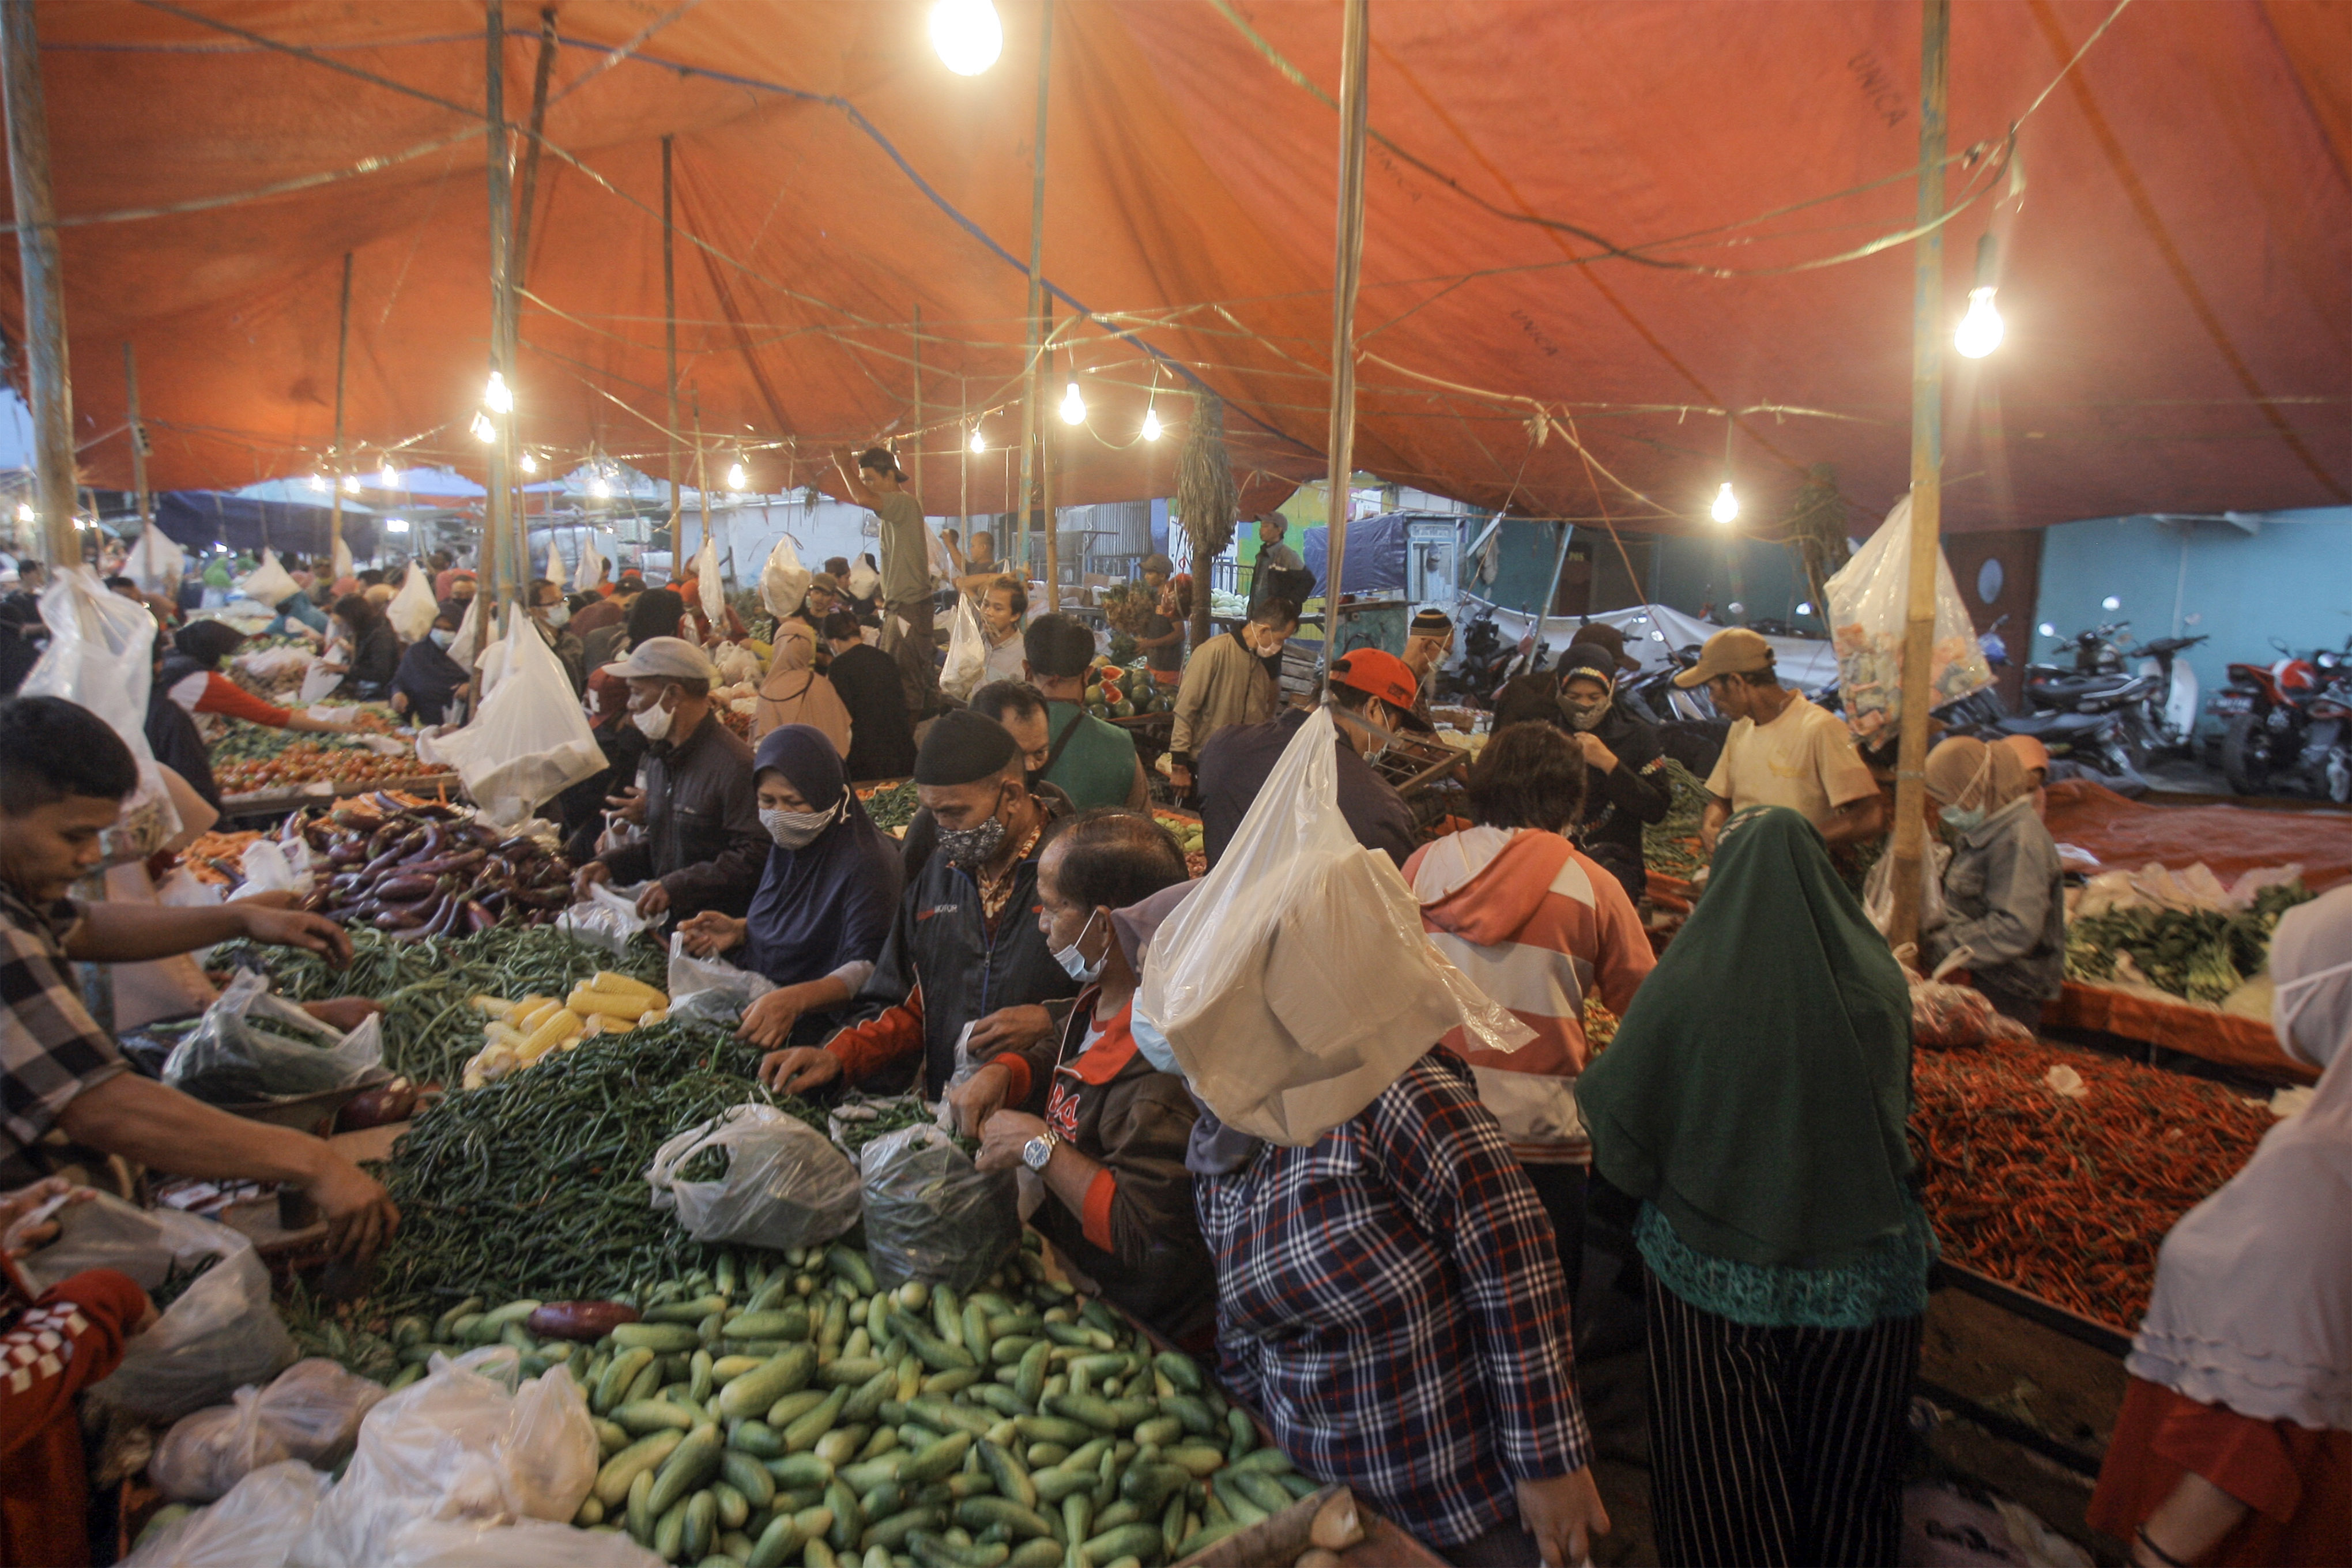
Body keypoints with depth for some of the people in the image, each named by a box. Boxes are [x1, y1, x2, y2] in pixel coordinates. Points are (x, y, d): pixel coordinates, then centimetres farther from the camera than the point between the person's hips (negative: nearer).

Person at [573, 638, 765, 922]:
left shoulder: (733, 764, -14)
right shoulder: (659, 757, 17)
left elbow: (753, 855, -19)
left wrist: (678, 885, -22)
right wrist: (610, 863, 9)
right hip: (669, 920, 8)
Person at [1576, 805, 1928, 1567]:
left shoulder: (1681, 987, -21)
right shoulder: (1875, 983, -12)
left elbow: (1613, 1118, -12)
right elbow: (1897, 1104, 5)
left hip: (1717, 1268, -2)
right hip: (1861, 1272, 3)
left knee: (1724, 1483, 17)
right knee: (1845, 1475, 23)